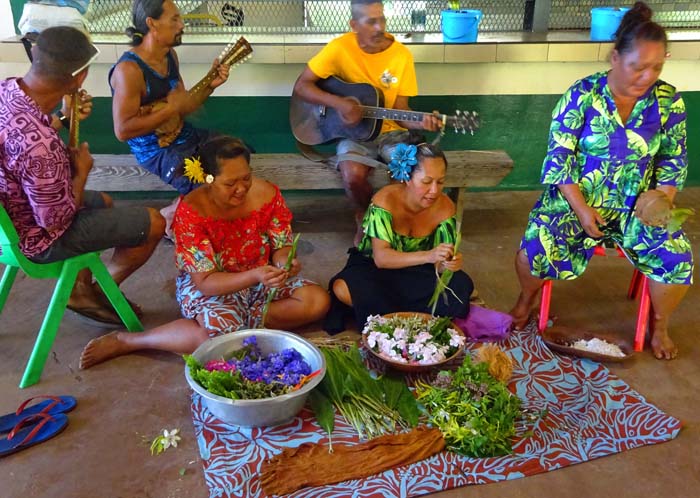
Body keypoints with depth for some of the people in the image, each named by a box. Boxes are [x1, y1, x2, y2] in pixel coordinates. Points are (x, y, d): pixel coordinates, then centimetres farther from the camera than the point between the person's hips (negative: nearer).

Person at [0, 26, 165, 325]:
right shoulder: (40, 146, -41)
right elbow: (57, 221, -25)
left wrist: (63, 118, 0)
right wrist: (82, 170, -13)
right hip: (40, 237, -9)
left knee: (103, 202, 31)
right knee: (154, 223, 1)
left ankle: (81, 288, 32)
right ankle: (98, 293, 22)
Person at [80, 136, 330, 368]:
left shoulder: (267, 194, -14)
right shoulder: (191, 211, -24)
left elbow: (282, 247, -5)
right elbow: (205, 281, -25)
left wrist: (286, 263, -31)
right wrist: (255, 275, -41)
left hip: (260, 278, 5)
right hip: (207, 285, -4)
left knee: (318, 301, -16)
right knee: (220, 334, -35)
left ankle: (238, 321, -14)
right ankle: (126, 340, -14)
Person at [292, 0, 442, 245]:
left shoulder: (402, 55, -5)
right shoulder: (340, 48, -11)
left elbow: (399, 110, -4)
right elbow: (301, 86, -11)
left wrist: (420, 123, -26)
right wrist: (338, 102, -25)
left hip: (390, 131, 2)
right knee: (353, 175, -32)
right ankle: (366, 216, 4)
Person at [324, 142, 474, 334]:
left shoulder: (445, 207, -14)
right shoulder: (385, 200, -25)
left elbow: (440, 263, -13)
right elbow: (381, 257, -34)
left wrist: (449, 264, -39)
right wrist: (427, 256, -49)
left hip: (416, 272, 3)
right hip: (371, 266, -3)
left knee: (462, 286, -22)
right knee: (343, 288, -34)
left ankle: (381, 309, -17)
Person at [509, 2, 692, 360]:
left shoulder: (669, 102, 0)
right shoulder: (582, 96, -9)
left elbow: (673, 162, 8)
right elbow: (559, 158, -10)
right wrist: (581, 209, -18)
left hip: (635, 207, 3)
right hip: (576, 200, -2)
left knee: (677, 259, -19)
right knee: (537, 247, -28)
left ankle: (659, 325, 14)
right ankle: (526, 300, 9)